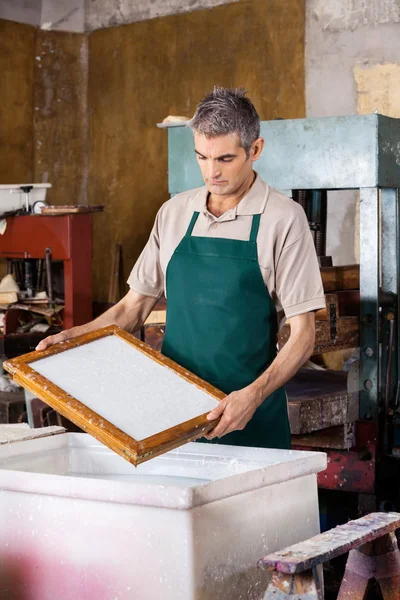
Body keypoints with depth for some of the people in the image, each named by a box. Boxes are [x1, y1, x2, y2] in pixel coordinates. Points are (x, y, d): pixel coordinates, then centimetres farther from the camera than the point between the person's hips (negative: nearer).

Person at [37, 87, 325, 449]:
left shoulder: (283, 219, -7)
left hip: (249, 418, -3)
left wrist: (254, 395, -22)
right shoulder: (174, 213, 7)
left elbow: (303, 334, -9)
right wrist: (76, 336, -1)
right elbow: (136, 305, 14)